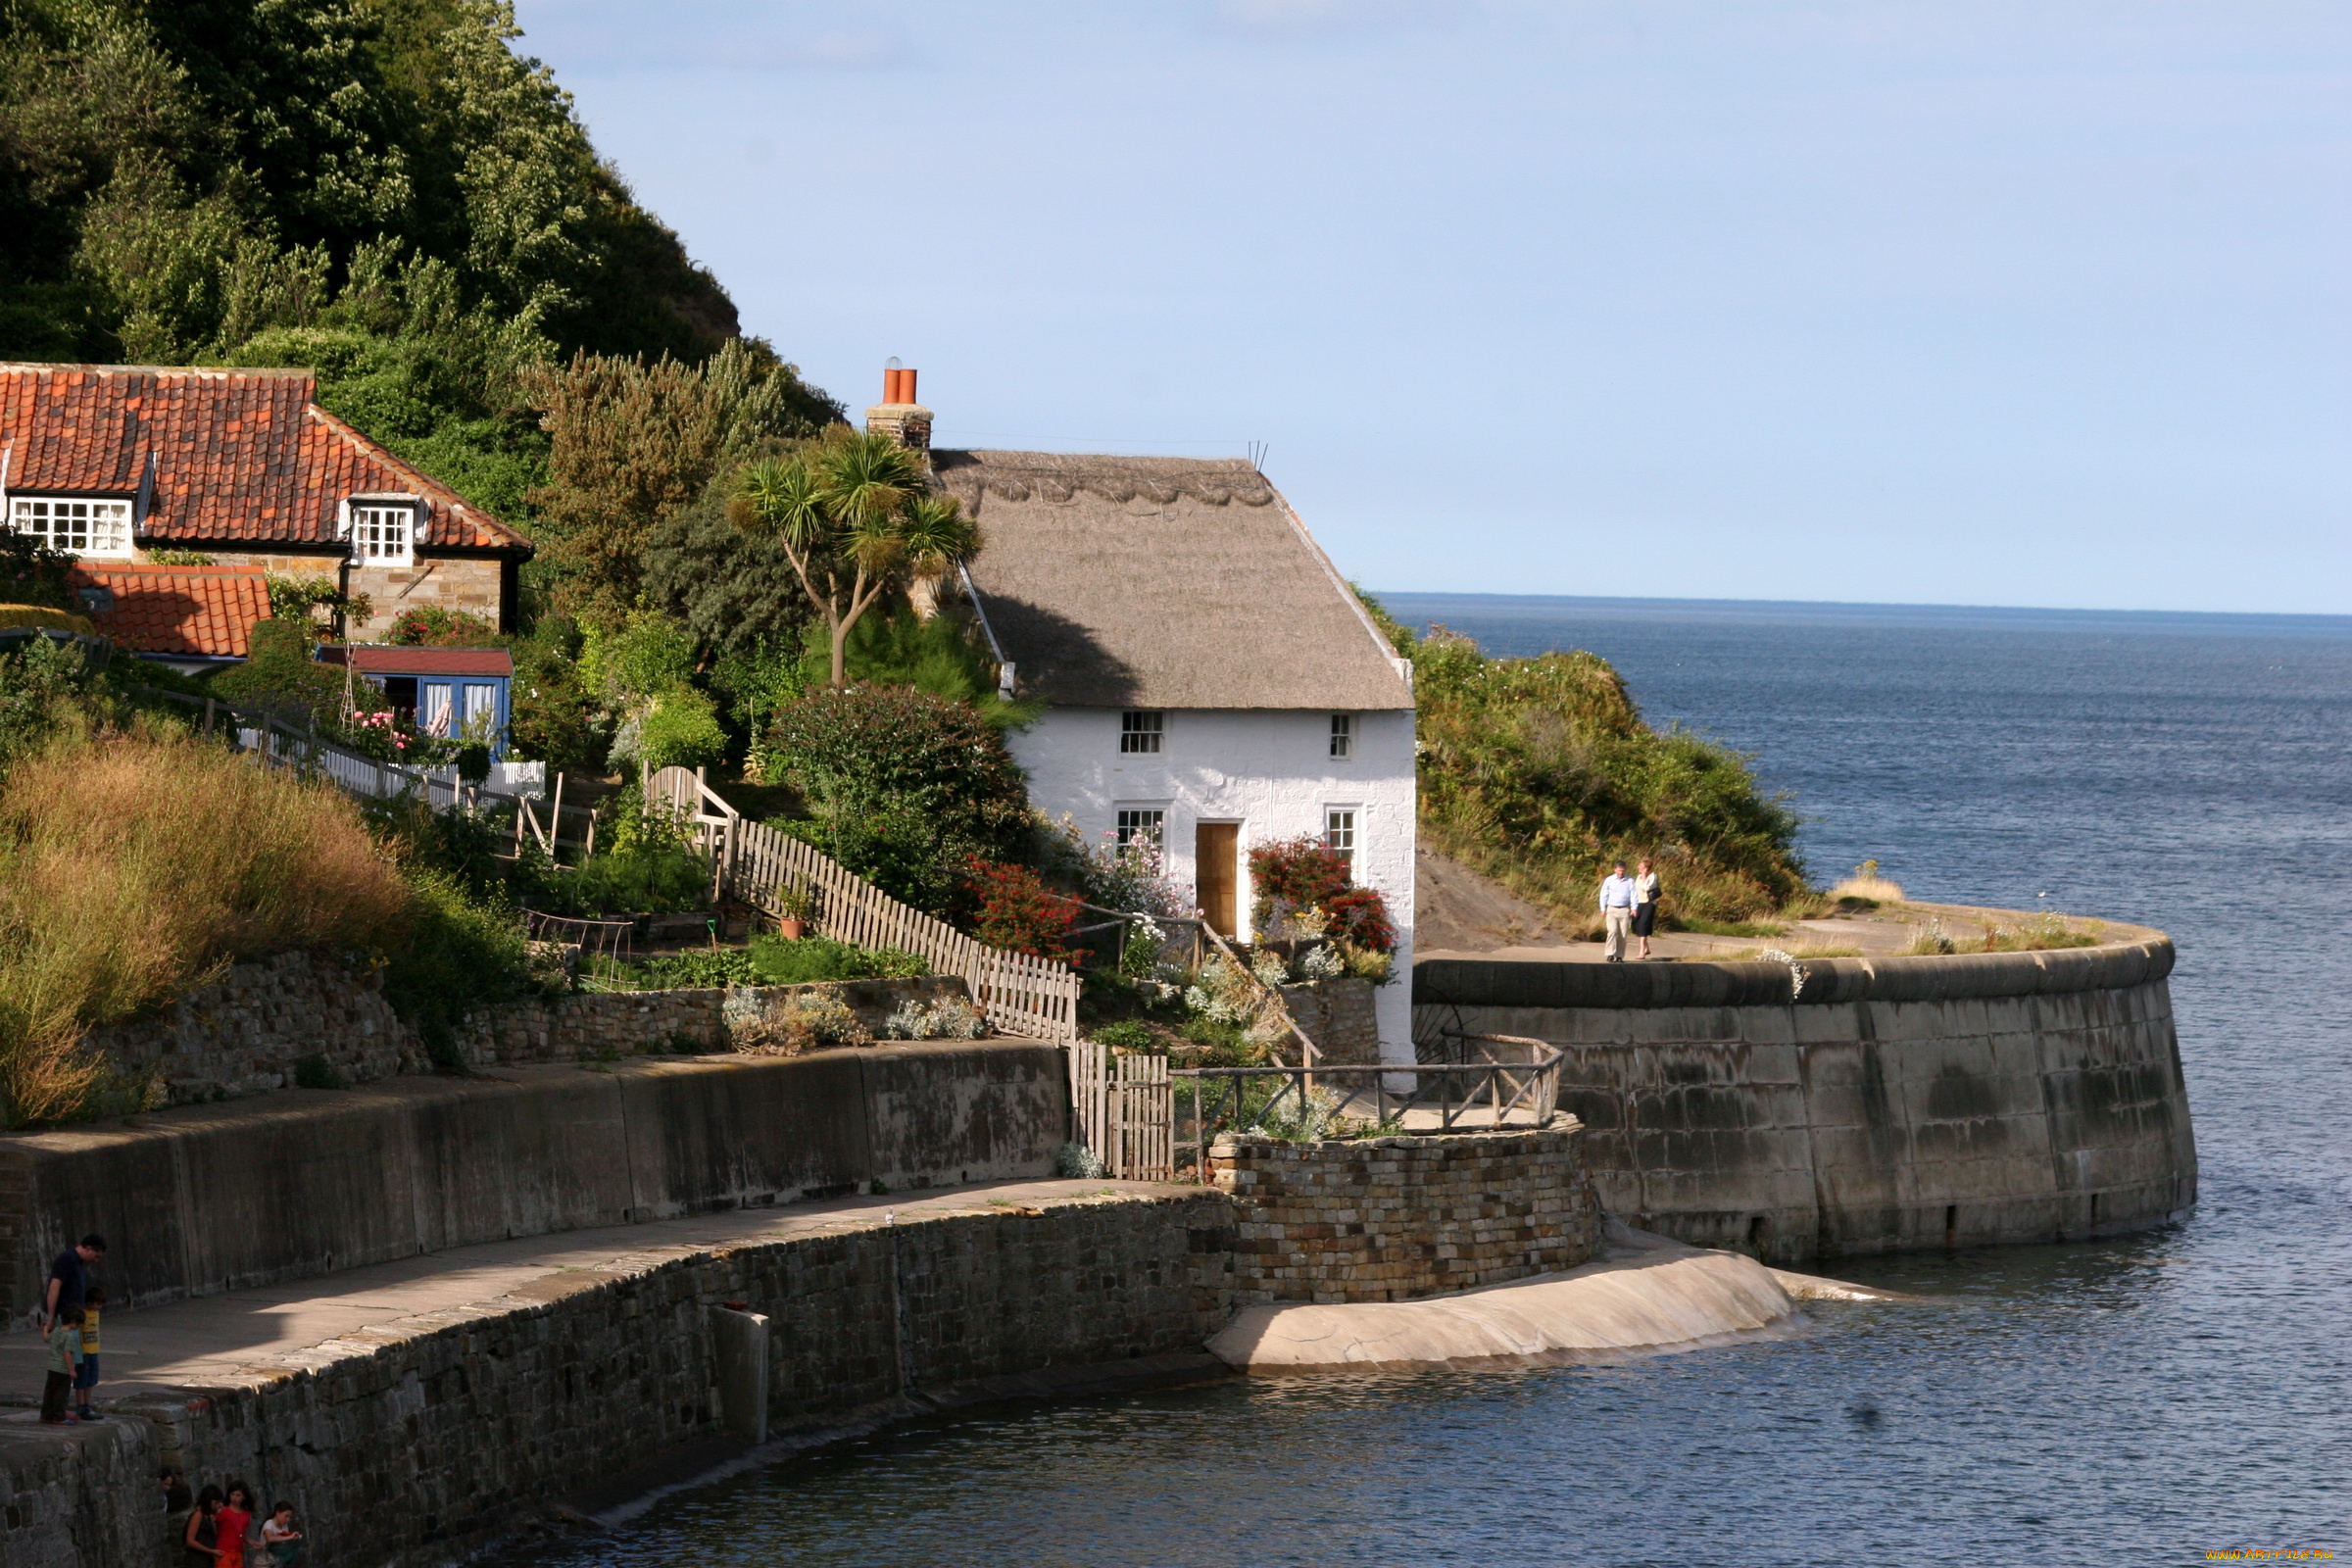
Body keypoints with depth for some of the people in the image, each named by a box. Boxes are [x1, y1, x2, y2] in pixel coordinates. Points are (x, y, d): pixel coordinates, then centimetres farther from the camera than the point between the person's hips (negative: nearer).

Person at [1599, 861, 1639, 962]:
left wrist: (1634, 908, -9)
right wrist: (1603, 909, 3)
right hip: (1611, 909, -1)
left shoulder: (1630, 881, 5)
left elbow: (1633, 895, 3)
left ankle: (1619, 956, 8)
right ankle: (1611, 954, -17)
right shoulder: (1609, 880, 5)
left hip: (1624, 910, 1)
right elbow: (1604, 895, 9)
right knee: (1613, 931, -16)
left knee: (1622, 934, 0)